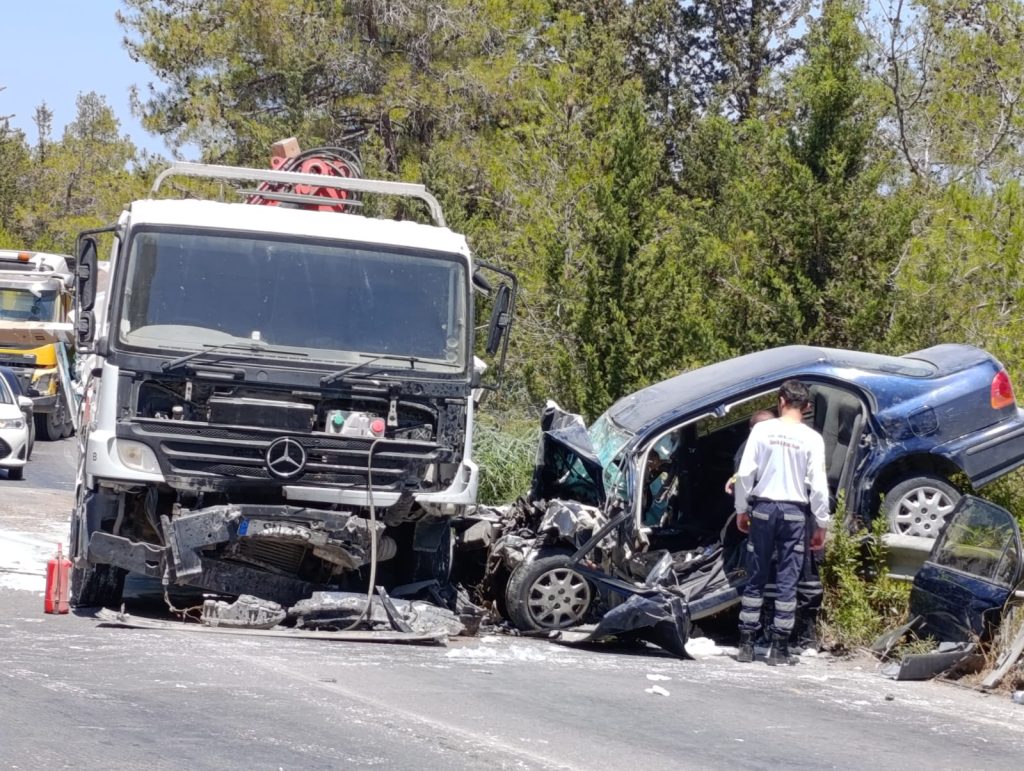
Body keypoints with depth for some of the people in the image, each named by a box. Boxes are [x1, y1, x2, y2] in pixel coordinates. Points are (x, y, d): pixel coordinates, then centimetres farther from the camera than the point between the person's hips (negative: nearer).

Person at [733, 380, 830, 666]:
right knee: (787, 581, 4)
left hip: (763, 508, 1)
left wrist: (742, 509, 8)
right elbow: (818, 486, -5)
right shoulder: (812, 439, -4)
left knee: (756, 578, 8)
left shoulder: (762, 430, -3)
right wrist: (821, 524, 3)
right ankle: (779, 648, 3)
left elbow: (745, 473, -4)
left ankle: (746, 644, 7)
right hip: (795, 512, -1)